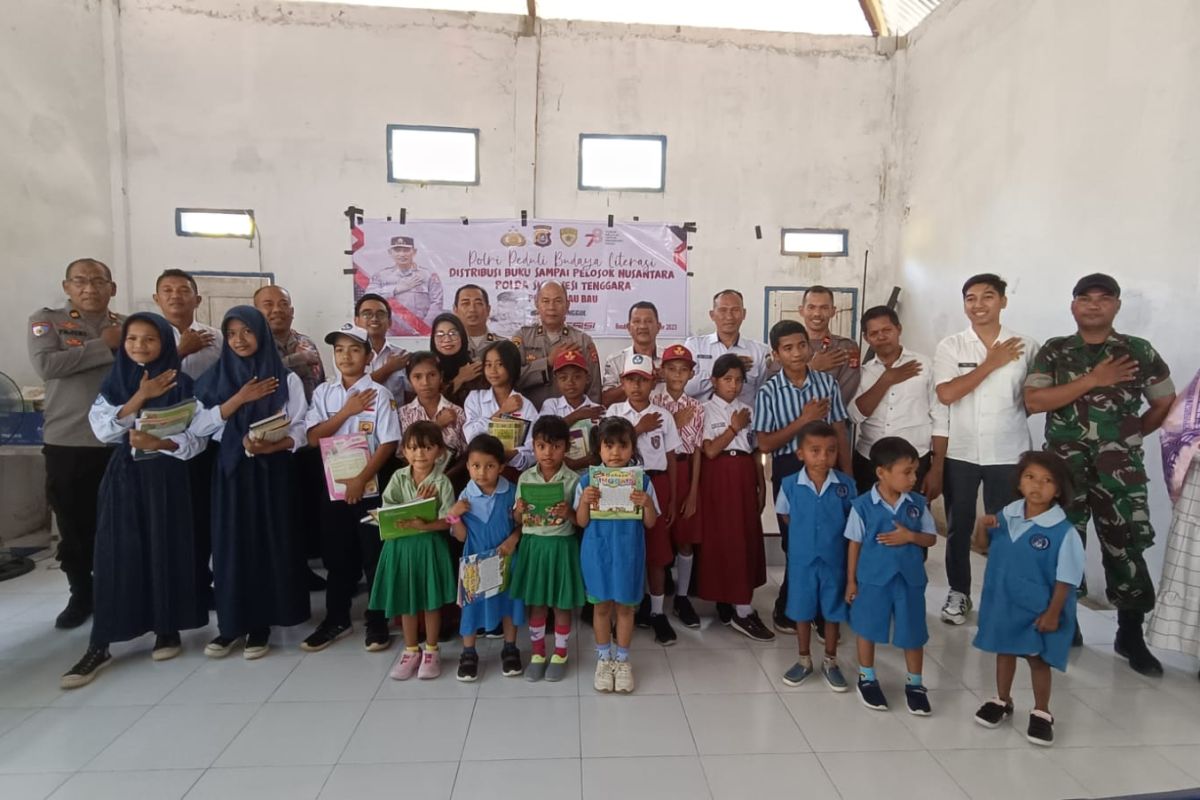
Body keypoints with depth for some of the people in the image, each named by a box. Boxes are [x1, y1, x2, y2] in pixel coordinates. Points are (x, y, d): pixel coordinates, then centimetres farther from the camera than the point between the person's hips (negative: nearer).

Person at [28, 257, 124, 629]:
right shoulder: (46, 320, 3)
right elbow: (46, 365, -14)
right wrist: (104, 345, -13)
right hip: (67, 443, 0)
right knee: (74, 527, 10)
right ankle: (81, 595, 29)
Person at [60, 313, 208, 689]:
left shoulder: (181, 385, -2)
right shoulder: (114, 384, 6)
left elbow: (197, 438, -7)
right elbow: (102, 430, -7)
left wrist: (160, 443, -24)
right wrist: (140, 397, -15)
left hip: (165, 476, -2)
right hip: (124, 476, 2)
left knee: (165, 550, 3)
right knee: (117, 554, 0)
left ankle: (167, 629, 18)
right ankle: (100, 645, 7)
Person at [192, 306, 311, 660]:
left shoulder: (286, 379, 0)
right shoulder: (216, 378, 8)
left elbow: (300, 430, -3)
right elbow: (198, 426, -2)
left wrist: (268, 446, -20)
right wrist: (240, 398, -12)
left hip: (272, 471, -2)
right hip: (231, 470, 2)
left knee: (269, 542, 0)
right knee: (231, 543, 3)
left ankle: (261, 624, 12)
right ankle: (231, 623, 16)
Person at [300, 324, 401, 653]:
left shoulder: (379, 393, -6)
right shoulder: (323, 392, 6)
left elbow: (389, 443, -11)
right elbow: (313, 438, -3)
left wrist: (361, 479, -15)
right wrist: (347, 411, -12)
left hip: (371, 488, -4)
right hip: (333, 486, 4)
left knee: (374, 556, 5)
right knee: (337, 556, 15)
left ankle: (377, 623, 19)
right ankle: (336, 619, 31)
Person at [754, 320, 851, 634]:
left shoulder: (827, 383, 2)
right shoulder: (768, 392, -6)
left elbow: (840, 432, 6)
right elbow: (765, 444, -9)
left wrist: (848, 477, 5)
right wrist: (804, 420, -16)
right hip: (789, 471, -2)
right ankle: (787, 611, 27)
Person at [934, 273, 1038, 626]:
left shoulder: (1026, 346, -1)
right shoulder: (950, 346, -2)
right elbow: (946, 394, -16)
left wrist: (1012, 412, -6)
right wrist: (991, 363, -14)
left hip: (1008, 454, 0)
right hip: (960, 453, 0)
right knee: (958, 527, 11)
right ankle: (958, 593, 27)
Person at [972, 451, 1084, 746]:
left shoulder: (1063, 531, -19)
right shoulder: (1006, 516, -7)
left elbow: (1066, 578, -14)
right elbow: (983, 547, 7)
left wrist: (1053, 612, -13)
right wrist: (983, 528, -14)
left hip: (1039, 610, -4)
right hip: (1003, 602, 4)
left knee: (1038, 659, 11)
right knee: (1004, 651, 19)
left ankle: (1041, 713, 31)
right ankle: (1002, 701, 38)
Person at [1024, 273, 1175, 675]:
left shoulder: (1140, 351, 5)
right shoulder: (1054, 351, 3)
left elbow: (1166, 404, 13)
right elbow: (1033, 401, -10)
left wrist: (1129, 435, 8)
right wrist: (1093, 379, -14)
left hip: (1121, 469, 1)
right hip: (1064, 466, 0)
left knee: (1126, 550, 3)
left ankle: (1130, 636, 21)